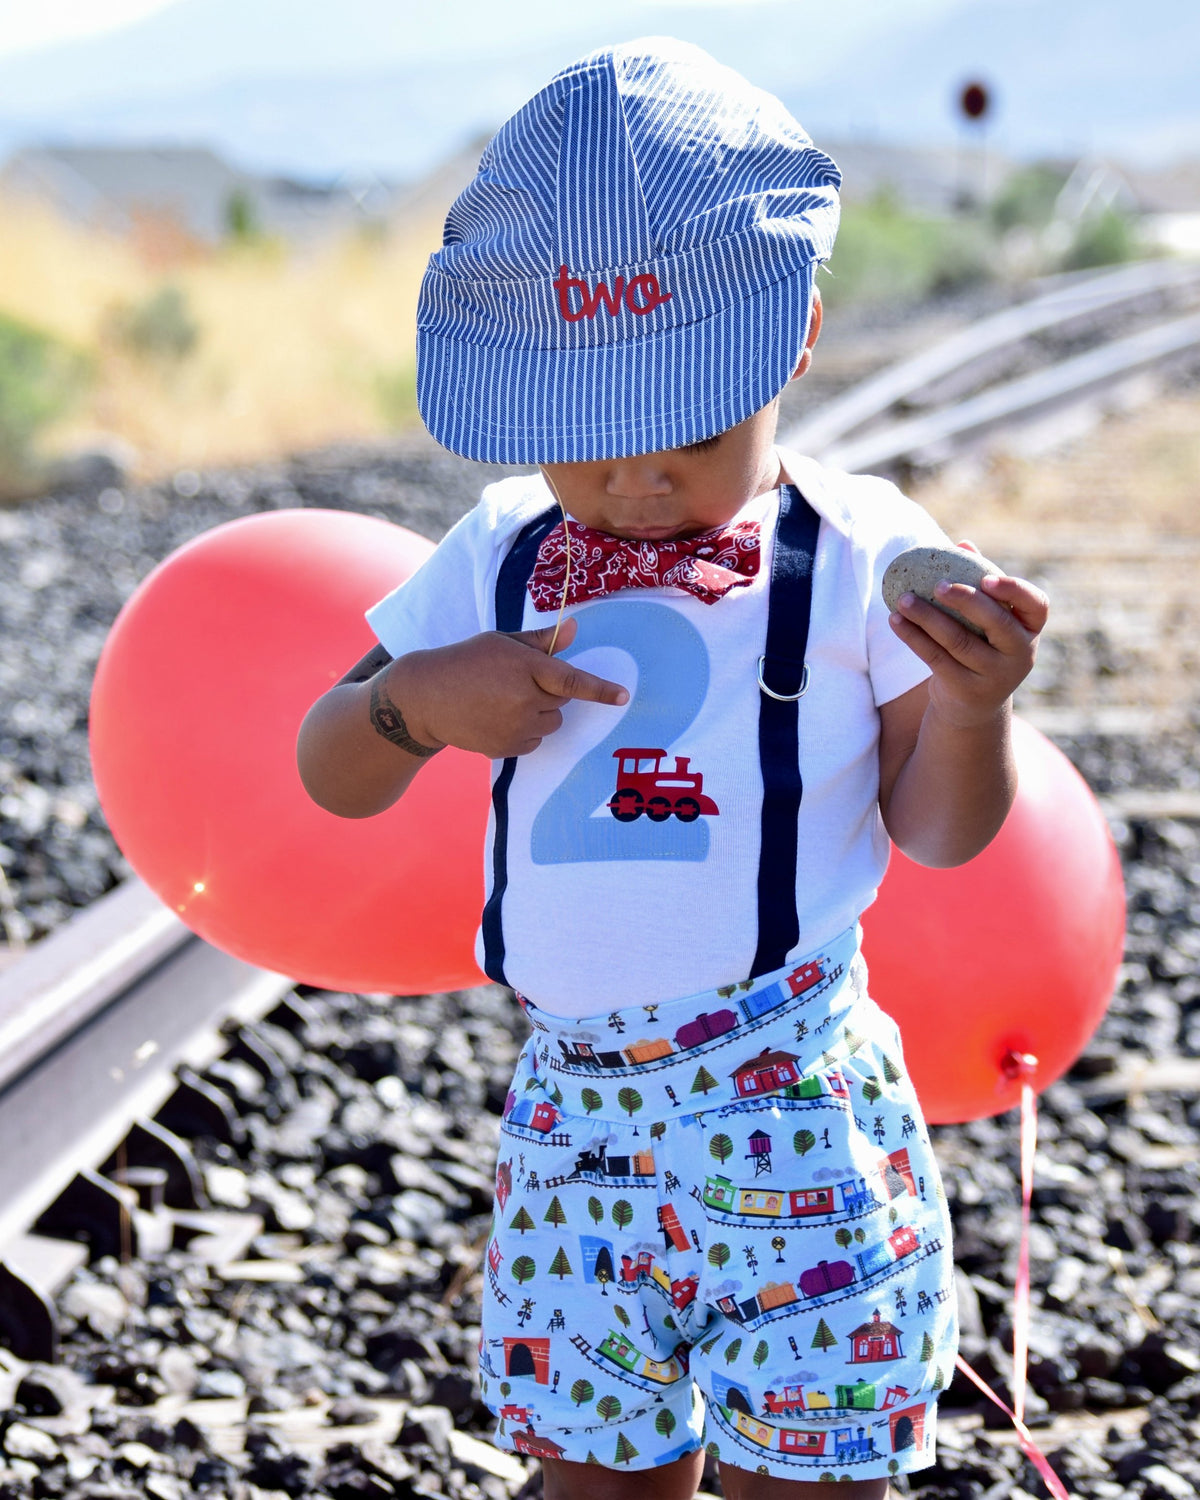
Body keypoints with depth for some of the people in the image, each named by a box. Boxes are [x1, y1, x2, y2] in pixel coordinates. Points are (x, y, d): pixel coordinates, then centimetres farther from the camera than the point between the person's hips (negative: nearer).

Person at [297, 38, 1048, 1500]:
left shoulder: (855, 558, -6)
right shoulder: (499, 564, 4)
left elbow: (938, 832, -2)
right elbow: (333, 776, 9)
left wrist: (968, 709, -23)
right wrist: (420, 697, -12)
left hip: (791, 1098, -4)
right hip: (573, 1106, 4)